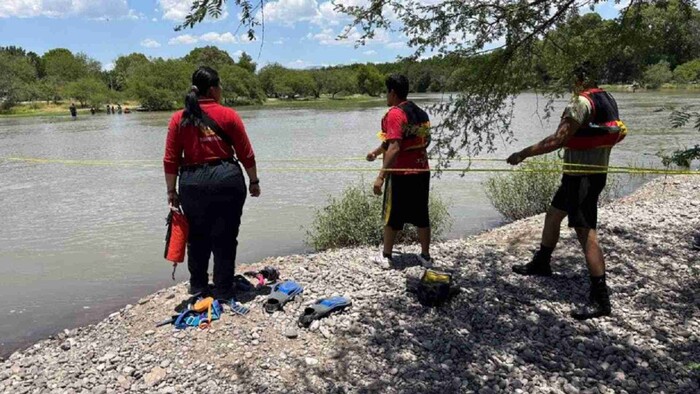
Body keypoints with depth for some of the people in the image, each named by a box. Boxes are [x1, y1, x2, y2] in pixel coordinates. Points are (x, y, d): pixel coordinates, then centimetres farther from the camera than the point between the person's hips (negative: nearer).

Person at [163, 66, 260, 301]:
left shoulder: (178, 119, 2)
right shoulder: (228, 115, -3)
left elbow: (170, 161, 1)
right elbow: (246, 155, -2)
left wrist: (171, 191, 9)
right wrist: (254, 181, 10)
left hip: (193, 184, 2)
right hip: (227, 180, -2)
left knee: (197, 238, 18)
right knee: (224, 239, 7)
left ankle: (198, 287, 30)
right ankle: (223, 292, 14)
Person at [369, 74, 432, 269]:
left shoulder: (395, 113, -15)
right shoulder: (421, 113, 12)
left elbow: (394, 148, -25)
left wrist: (381, 176, -25)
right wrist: (377, 151, 35)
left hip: (400, 174, -7)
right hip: (422, 171, 7)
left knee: (392, 216, 7)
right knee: (421, 215, 14)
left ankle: (386, 256, 18)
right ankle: (425, 255, 23)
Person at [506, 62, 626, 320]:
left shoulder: (582, 102, -17)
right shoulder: (606, 100, 13)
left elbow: (557, 140, -24)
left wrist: (523, 154, -17)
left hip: (583, 175, -10)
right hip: (593, 171, 10)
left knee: (585, 231, -10)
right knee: (553, 215, 21)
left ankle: (600, 300, -7)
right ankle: (541, 264, 38)